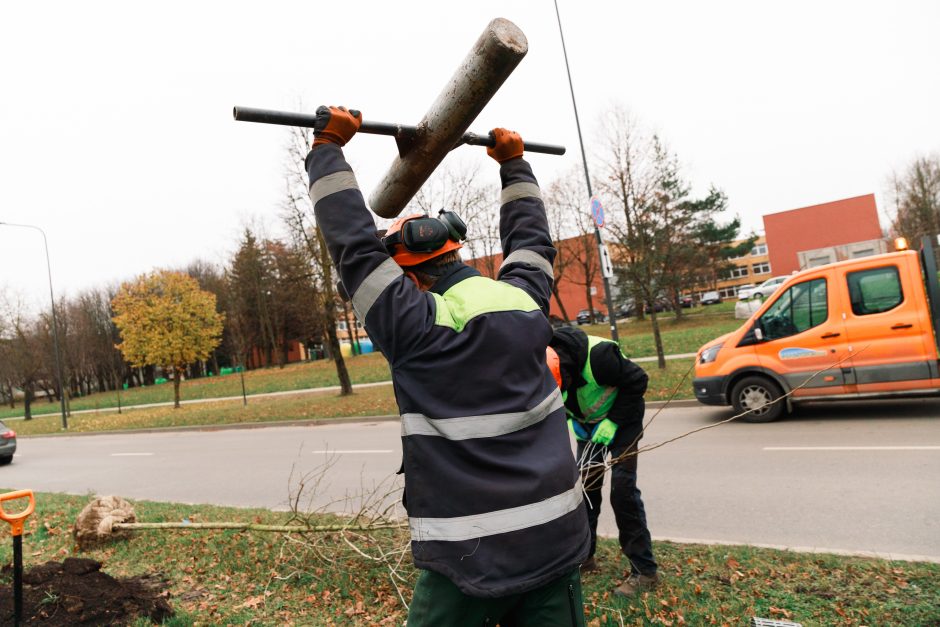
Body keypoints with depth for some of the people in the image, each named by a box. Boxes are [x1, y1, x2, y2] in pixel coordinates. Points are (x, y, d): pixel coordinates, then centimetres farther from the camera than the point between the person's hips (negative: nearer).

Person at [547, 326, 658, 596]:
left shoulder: (598, 355, -38)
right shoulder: (544, 363, -19)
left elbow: (637, 381, -24)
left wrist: (612, 422, -24)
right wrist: (573, 421, -12)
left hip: (621, 419, -6)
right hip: (587, 423, 6)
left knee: (622, 488, -10)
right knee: (585, 485, 5)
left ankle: (644, 571, 0)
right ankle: (583, 556, 21)